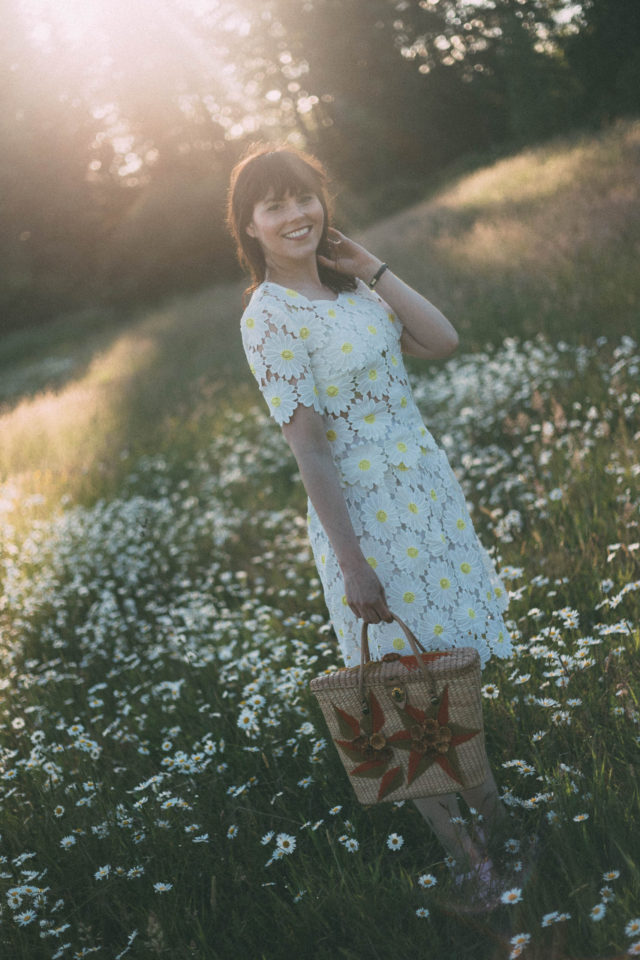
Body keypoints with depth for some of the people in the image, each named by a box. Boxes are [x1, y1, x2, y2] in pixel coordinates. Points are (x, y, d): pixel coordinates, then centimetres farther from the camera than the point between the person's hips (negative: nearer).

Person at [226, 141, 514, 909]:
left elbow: (441, 343, -3)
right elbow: (309, 449, -19)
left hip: (428, 484, 7)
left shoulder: (349, 283, 4)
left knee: (455, 649, 18)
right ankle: (453, 838, 23)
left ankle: (483, 794, 37)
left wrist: (372, 267, -7)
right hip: (365, 508, -7)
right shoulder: (267, 319, -17)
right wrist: (352, 564, -18)